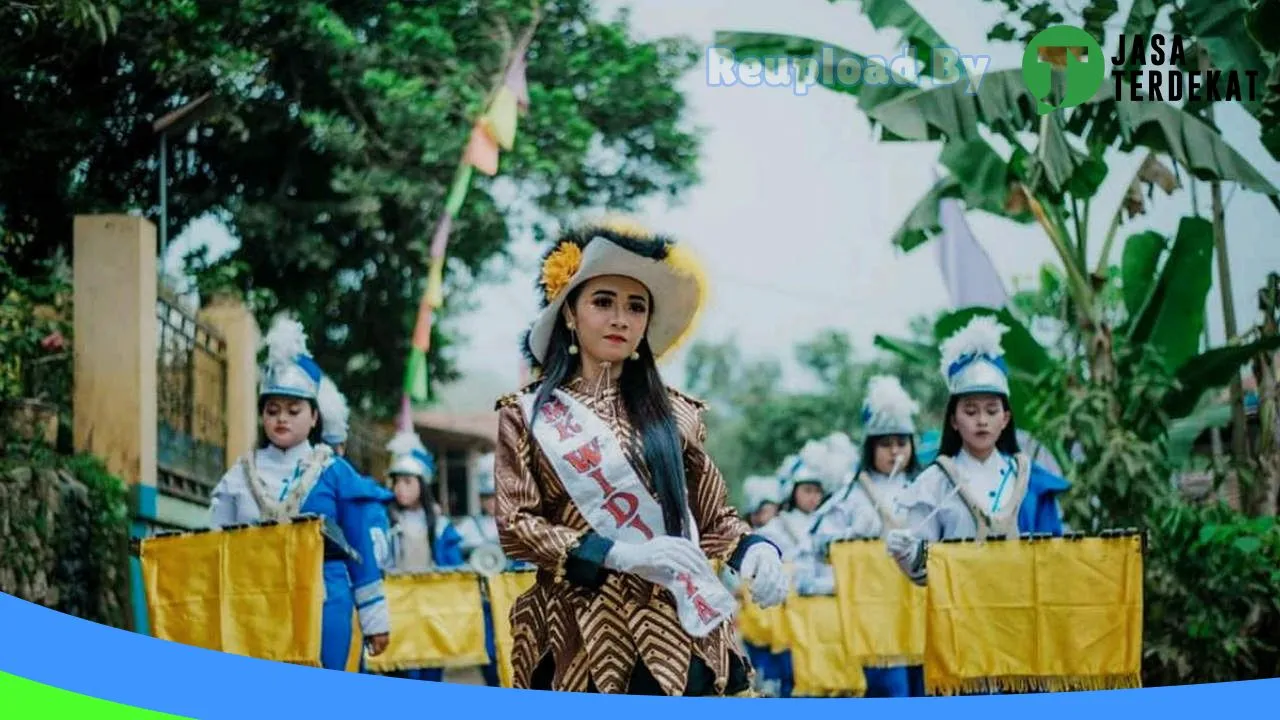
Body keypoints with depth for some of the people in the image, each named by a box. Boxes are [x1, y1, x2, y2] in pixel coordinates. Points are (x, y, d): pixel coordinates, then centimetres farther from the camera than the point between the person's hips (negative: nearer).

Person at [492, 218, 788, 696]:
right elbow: (514, 526, -1)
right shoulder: (528, 415, 6)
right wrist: (618, 553, -14)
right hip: (578, 637, -1)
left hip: (676, 635, 1)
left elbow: (715, 518, 13)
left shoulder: (673, 413, 10)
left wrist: (754, 549, -11)